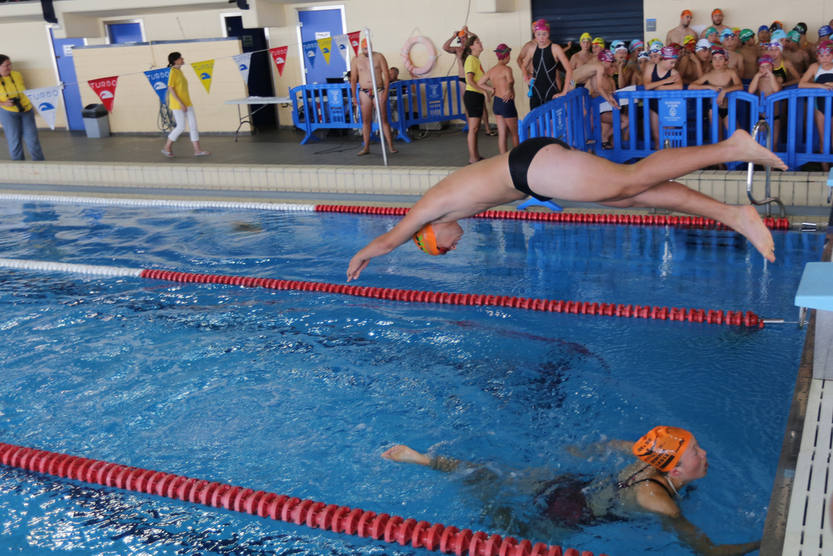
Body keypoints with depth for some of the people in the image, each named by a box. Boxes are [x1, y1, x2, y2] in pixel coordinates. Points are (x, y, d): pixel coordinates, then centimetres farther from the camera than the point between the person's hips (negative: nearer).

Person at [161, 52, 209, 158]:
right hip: (177, 104, -8)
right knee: (181, 127, -6)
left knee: (193, 125, 3)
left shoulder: (180, 71, 13)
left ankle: (197, 149, 4)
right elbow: (170, 89, -18)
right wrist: (180, 103, -22)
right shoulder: (173, 72, -12)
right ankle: (167, 148, 9)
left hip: (187, 103, 8)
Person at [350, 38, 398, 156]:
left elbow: (386, 75, -3)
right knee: (366, 121, 3)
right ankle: (366, 147, 9)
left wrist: (386, 91, -12)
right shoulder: (356, 60, 3)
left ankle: (391, 146, 1)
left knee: (383, 119, -2)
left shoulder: (379, 57, -1)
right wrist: (354, 96, 0)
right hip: (364, 93, 1)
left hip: (379, 91, -1)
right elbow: (353, 79, 6)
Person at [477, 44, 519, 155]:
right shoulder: (507, 69, -16)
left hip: (496, 103, 7)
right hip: (507, 104, -7)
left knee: (502, 134, 9)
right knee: (515, 133, 10)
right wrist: (509, 91, -12)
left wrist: (492, 89, 8)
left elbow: (479, 83, 11)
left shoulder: (491, 70, 6)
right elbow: (510, 82, -30)